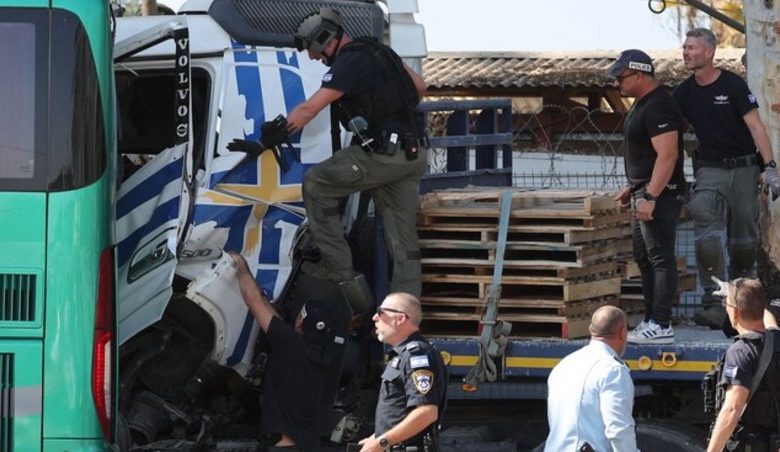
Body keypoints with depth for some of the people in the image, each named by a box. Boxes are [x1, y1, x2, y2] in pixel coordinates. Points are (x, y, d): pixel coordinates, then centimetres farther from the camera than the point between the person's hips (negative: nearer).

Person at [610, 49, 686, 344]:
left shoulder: (658, 107, -18)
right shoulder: (642, 104, 16)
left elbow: (668, 155, -25)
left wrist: (650, 197, -26)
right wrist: (632, 188, 24)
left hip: (660, 194, -11)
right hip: (645, 192, 11)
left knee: (660, 259, -10)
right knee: (644, 259, 14)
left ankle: (661, 326, -12)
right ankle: (652, 320, 20)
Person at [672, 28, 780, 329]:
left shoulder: (733, 85, -7)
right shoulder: (684, 93, 5)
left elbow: (755, 126, -10)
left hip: (743, 169, -2)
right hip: (709, 170, 2)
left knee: (744, 239, 2)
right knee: (706, 224, -21)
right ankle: (714, 303, -27)